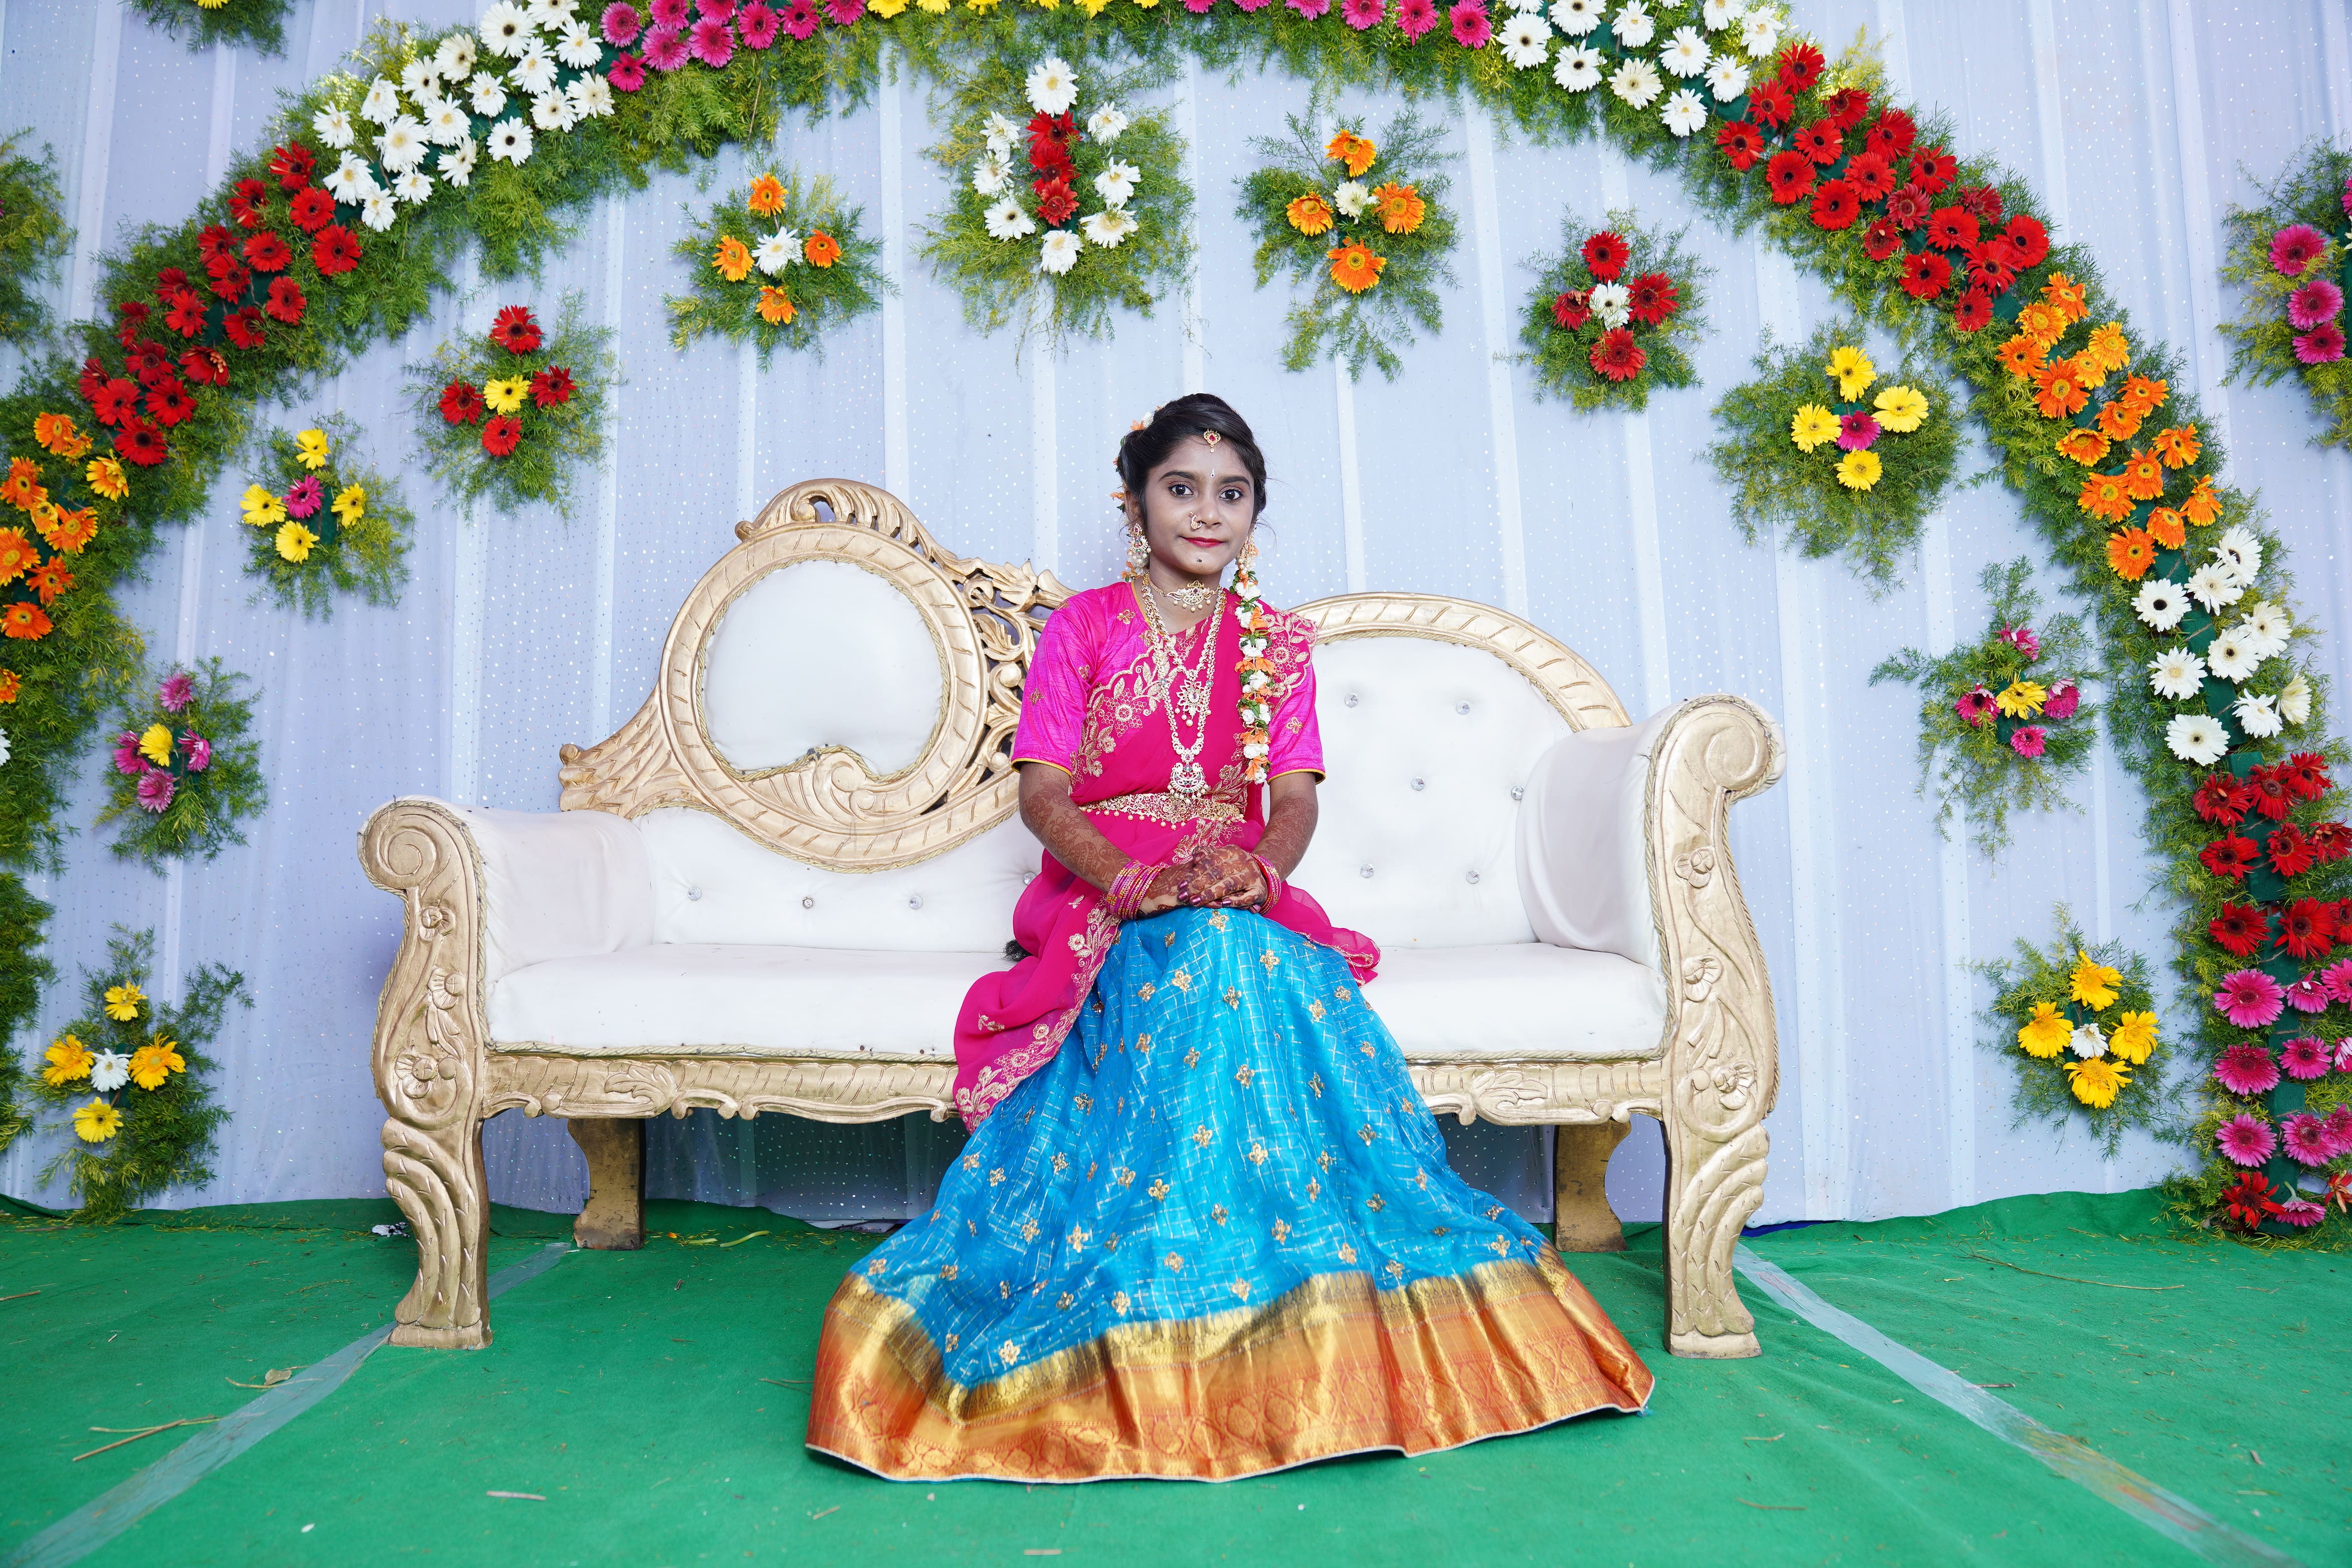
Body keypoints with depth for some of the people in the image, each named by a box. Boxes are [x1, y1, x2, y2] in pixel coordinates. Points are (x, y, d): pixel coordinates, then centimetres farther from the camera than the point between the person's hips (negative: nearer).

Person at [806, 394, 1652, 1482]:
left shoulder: (1276, 643, 16)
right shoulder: (1082, 626, 8)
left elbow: (1295, 797, 5)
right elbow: (1043, 793, -2)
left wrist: (1260, 866, -19)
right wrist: (1132, 878, -22)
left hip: (1242, 897, 2)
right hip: (1107, 900, -2)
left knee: (1254, 968, -35)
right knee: (1207, 962, -37)